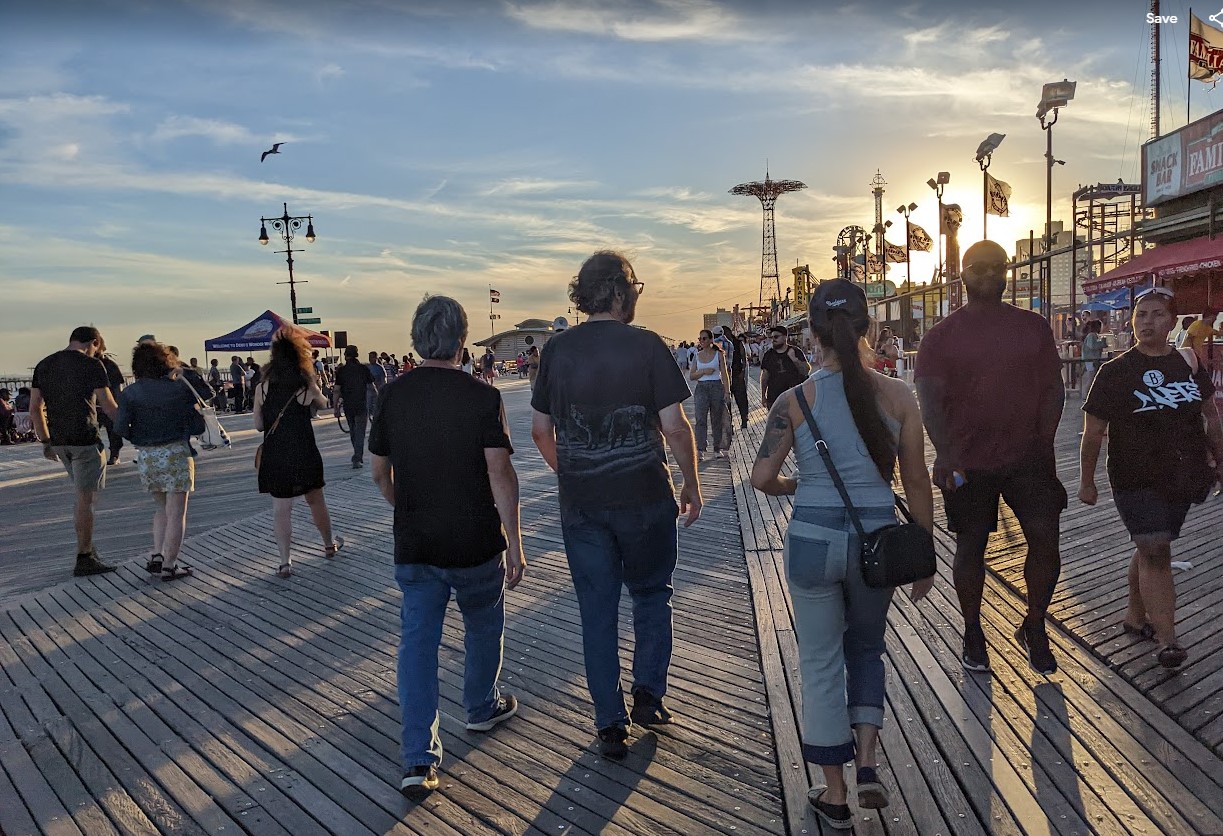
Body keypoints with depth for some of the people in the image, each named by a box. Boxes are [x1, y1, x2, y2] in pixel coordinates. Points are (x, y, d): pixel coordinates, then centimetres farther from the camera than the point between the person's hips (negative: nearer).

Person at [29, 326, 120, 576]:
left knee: (83, 493, 21)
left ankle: (87, 545, 23)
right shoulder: (91, 365, -9)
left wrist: (45, 442, 16)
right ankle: (84, 559, 4)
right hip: (85, 440, -7)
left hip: (58, 441, 7)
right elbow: (109, 406, -10)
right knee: (86, 499, -1)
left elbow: (35, 409, 10)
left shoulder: (43, 365, 10)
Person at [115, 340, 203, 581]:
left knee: (162, 508, 22)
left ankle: (156, 555, 13)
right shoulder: (180, 386, -4)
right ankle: (169, 566, 7)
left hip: (146, 457, 3)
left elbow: (121, 427, -7)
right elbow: (198, 424, -5)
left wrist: (138, 439, 11)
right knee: (176, 513, 4)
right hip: (176, 453, -3)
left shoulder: (130, 393, 1)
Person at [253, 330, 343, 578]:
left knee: (281, 509, 4)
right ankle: (329, 545, 36)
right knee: (316, 501, 18)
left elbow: (258, 425, 1)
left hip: (275, 456, 0)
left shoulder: (262, 387, -4)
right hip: (305, 454, 0)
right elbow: (322, 404, 15)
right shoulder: (307, 385, -6)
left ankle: (285, 562, 3)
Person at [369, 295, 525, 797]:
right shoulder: (482, 397, -12)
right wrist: (515, 544, -11)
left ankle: (419, 760, 4)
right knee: (483, 625, 21)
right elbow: (500, 474, -17)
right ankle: (482, 708, 41)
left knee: (417, 640, 7)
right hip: (476, 544, -2)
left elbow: (380, 474, 7)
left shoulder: (392, 396, -1)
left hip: (414, 547, 3)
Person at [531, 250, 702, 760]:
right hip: (644, 498, -2)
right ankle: (648, 694, 20)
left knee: (596, 611, 12)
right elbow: (675, 427, -11)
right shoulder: (646, 346, -9)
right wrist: (692, 486, 2)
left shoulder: (557, 350, 1)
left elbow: (540, 429, 5)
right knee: (651, 594, 21)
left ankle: (611, 724, 19)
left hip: (580, 503, 3)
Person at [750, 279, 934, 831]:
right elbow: (917, 484, 0)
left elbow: (762, 479, -6)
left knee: (821, 664, 15)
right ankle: (866, 762, 18)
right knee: (866, 649, 28)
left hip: (813, 540, -1)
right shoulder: (898, 397, -5)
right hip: (878, 538, 2)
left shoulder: (793, 402, -9)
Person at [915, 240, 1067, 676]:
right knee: (971, 546, 8)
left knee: (1045, 541, -4)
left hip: (1027, 458, 2)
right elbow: (931, 401, -6)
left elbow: (1053, 387, 8)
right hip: (968, 464, -2)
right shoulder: (942, 335, -1)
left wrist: (1043, 442, -2)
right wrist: (947, 458, -16)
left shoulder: (1033, 326, 7)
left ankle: (1034, 628, 19)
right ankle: (973, 633, 26)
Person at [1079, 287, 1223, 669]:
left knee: (1150, 549, 15)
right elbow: (1093, 432, -6)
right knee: (1155, 552, -10)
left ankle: (1135, 616, 32)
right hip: (1135, 481, -4)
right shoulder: (1116, 371, -9)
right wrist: (1086, 481, -4)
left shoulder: (1188, 363, 5)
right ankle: (1167, 639, -6)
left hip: (1180, 479, 4)